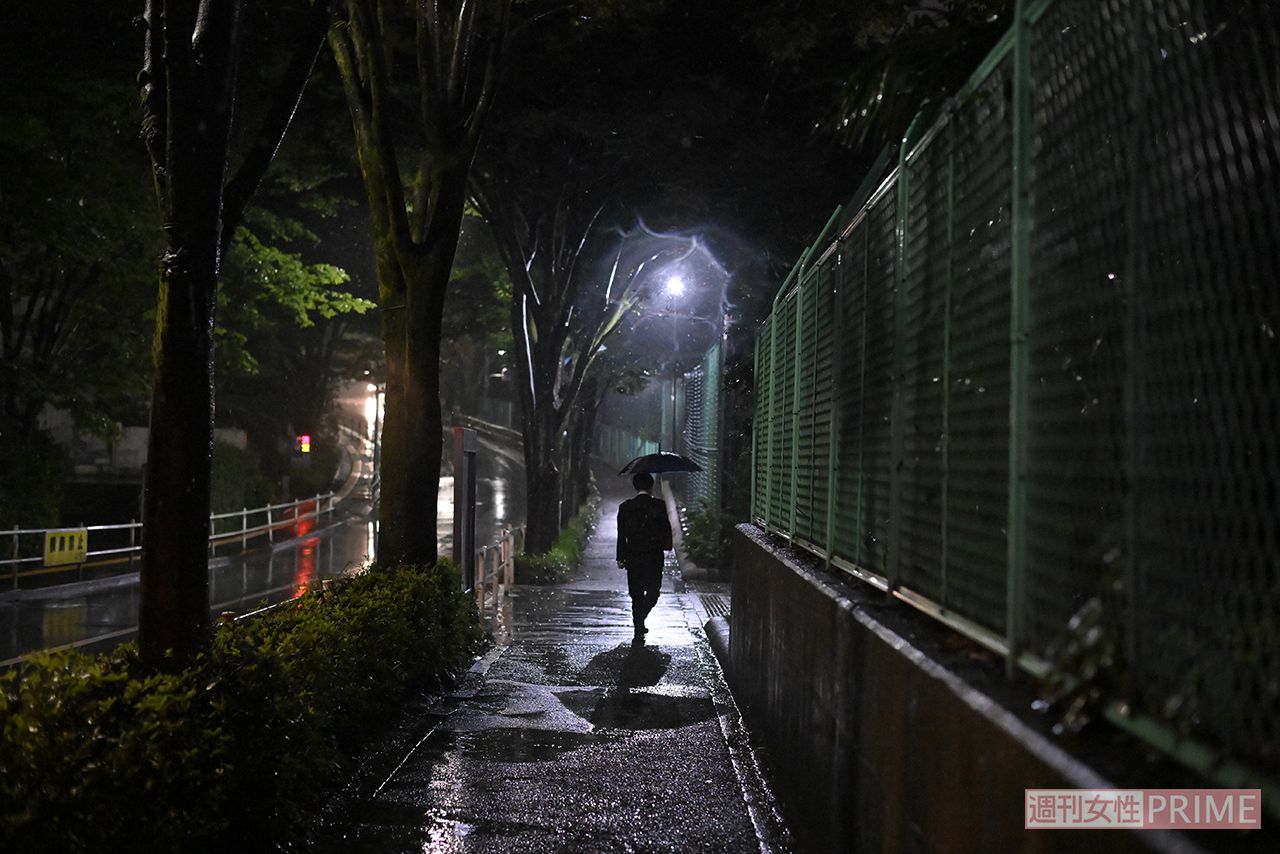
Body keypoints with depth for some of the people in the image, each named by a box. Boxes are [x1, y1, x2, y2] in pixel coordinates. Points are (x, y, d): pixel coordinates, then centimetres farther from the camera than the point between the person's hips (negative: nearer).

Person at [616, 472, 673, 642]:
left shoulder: (625, 507, -1)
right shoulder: (659, 505, -6)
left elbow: (621, 534, 1)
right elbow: (666, 529, -3)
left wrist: (620, 557, 6)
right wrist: (666, 545, 16)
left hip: (633, 556, 2)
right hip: (653, 556, -2)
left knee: (637, 594, 12)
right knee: (653, 592, 7)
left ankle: (638, 630, 13)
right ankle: (640, 619, -17)